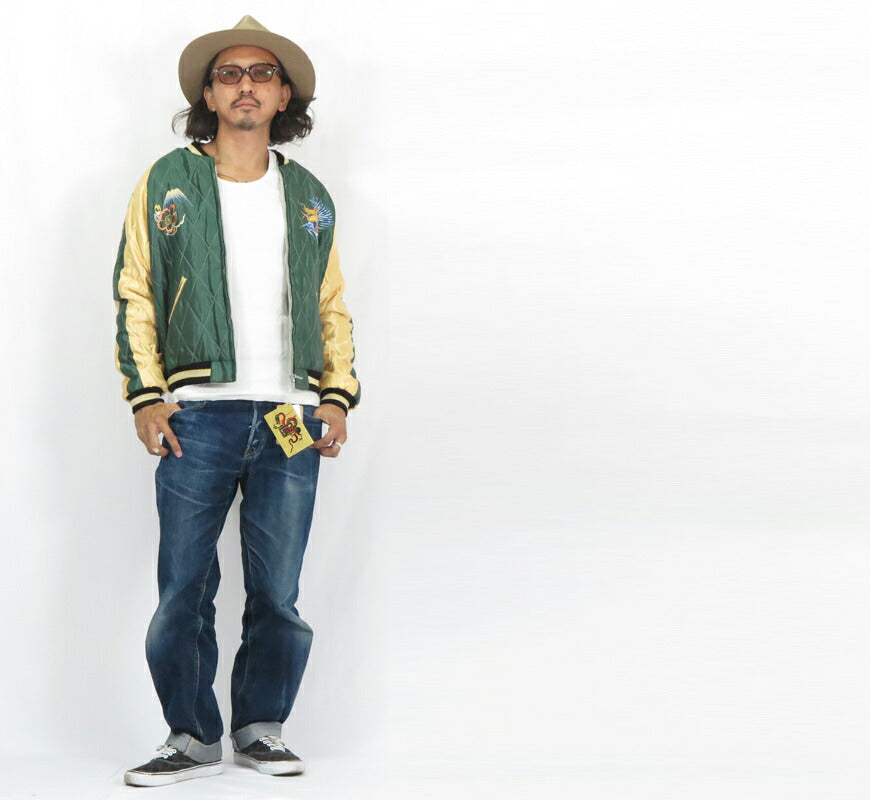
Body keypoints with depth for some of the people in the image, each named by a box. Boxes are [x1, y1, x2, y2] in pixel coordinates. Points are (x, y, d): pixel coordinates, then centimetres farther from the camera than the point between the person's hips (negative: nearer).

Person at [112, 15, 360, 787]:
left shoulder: (310, 196, 16)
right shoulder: (169, 182, 7)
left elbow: (333, 306, 19)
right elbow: (135, 294, 5)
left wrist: (338, 396, 7)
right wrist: (146, 393, -4)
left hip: (291, 419, 2)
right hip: (199, 414, -2)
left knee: (279, 592, 4)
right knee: (183, 588, -2)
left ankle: (262, 727, 17)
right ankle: (192, 737, 9)